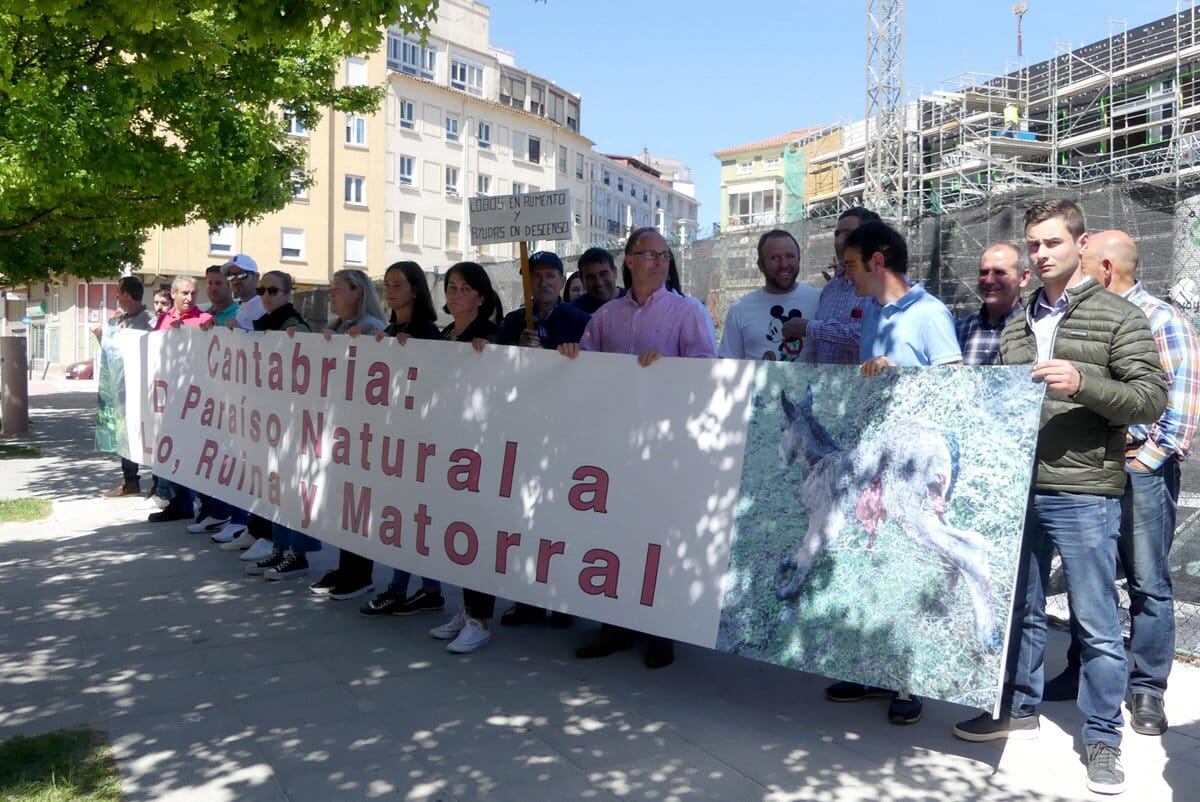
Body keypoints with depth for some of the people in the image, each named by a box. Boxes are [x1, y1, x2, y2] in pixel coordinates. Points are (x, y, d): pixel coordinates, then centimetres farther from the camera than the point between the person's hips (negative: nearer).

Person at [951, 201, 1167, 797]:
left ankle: (1102, 737, 18)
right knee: (1020, 608, 16)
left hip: (1083, 494, -5)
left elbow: (1151, 399, -9)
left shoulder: (1118, 317, -1)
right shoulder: (1017, 326, 14)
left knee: (1096, 624, 3)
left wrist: (1082, 382, -22)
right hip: (1017, 488, 5)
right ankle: (1018, 709, 32)